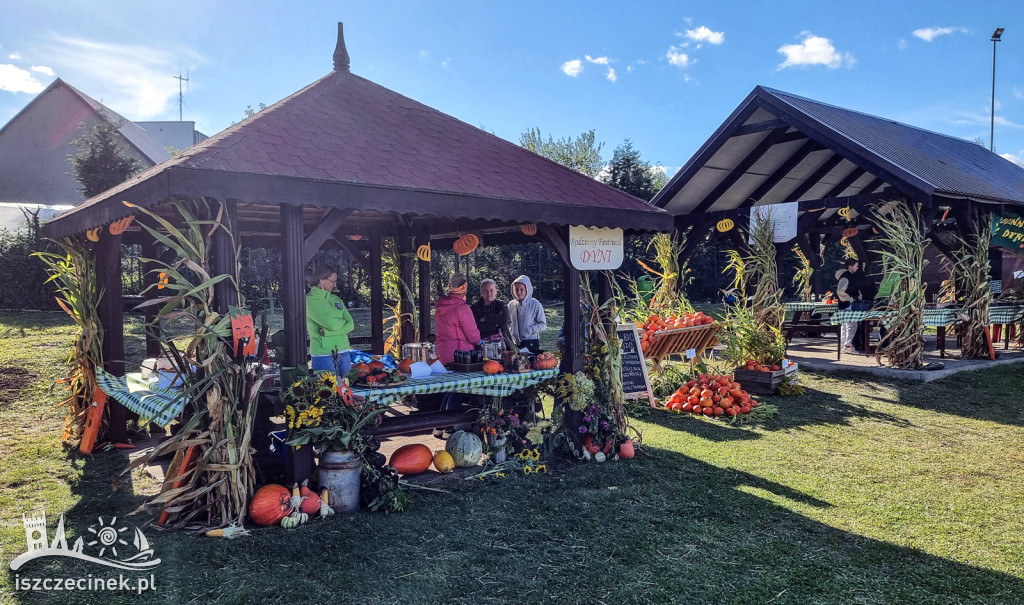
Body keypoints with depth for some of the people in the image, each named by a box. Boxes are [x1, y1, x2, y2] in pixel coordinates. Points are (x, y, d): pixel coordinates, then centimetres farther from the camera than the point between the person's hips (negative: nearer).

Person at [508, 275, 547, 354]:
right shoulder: (511, 304, 6)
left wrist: (529, 330, -16)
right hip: (515, 343, 3)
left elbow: (543, 324, -4)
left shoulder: (535, 304, -6)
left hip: (531, 343, -3)